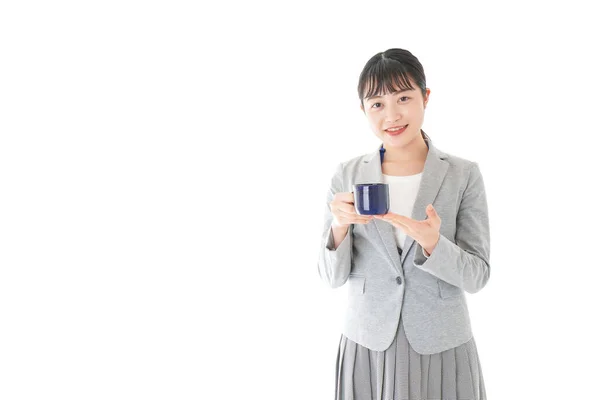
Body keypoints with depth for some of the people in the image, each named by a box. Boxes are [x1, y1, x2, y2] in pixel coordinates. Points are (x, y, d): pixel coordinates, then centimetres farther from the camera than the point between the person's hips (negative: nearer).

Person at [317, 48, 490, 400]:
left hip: (442, 348, 0)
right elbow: (333, 277, -4)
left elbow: (477, 276, -7)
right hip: (367, 345, 1)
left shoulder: (464, 175, -8)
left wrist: (432, 243, -26)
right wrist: (340, 227, -23)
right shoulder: (347, 176, -5)